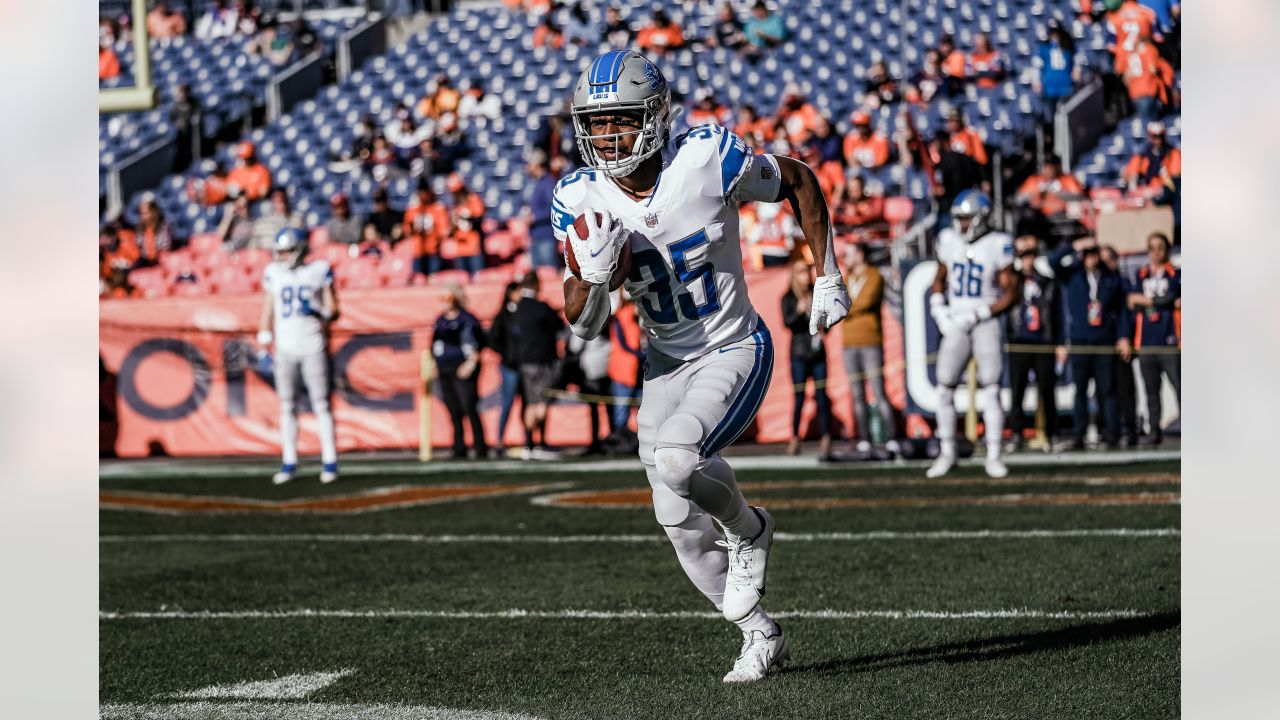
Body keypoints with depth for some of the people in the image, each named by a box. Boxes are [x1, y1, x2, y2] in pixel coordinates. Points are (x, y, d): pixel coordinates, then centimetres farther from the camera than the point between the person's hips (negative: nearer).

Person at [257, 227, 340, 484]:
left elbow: (333, 309, 3)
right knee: (287, 405, 4)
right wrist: (264, 345, 10)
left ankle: (330, 462, 2)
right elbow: (268, 312, 14)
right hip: (285, 348, 3)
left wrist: (324, 314, -19)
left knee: (321, 403, -2)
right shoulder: (273, 273, 9)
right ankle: (289, 463, 8)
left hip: (313, 347, -3)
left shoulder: (320, 270, 1)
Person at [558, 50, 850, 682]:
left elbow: (799, 182, -2)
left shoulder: (709, 161, -21)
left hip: (735, 352, -5)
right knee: (680, 522, 7)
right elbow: (583, 325, -7)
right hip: (665, 365, 5)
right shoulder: (582, 201, -11)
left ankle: (749, 531, 2)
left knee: (676, 458, -30)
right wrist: (593, 271, -29)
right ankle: (759, 635, 28)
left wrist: (827, 280, -2)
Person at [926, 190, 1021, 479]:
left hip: (986, 322, -4)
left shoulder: (998, 245, -7)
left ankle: (993, 456, 2)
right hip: (956, 324, 4)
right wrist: (938, 309, 2)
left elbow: (1011, 293, -6)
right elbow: (940, 277, 20)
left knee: (990, 391, -5)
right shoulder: (948, 240, 6)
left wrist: (976, 315, -14)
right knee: (944, 388, -1)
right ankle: (947, 453, 11)